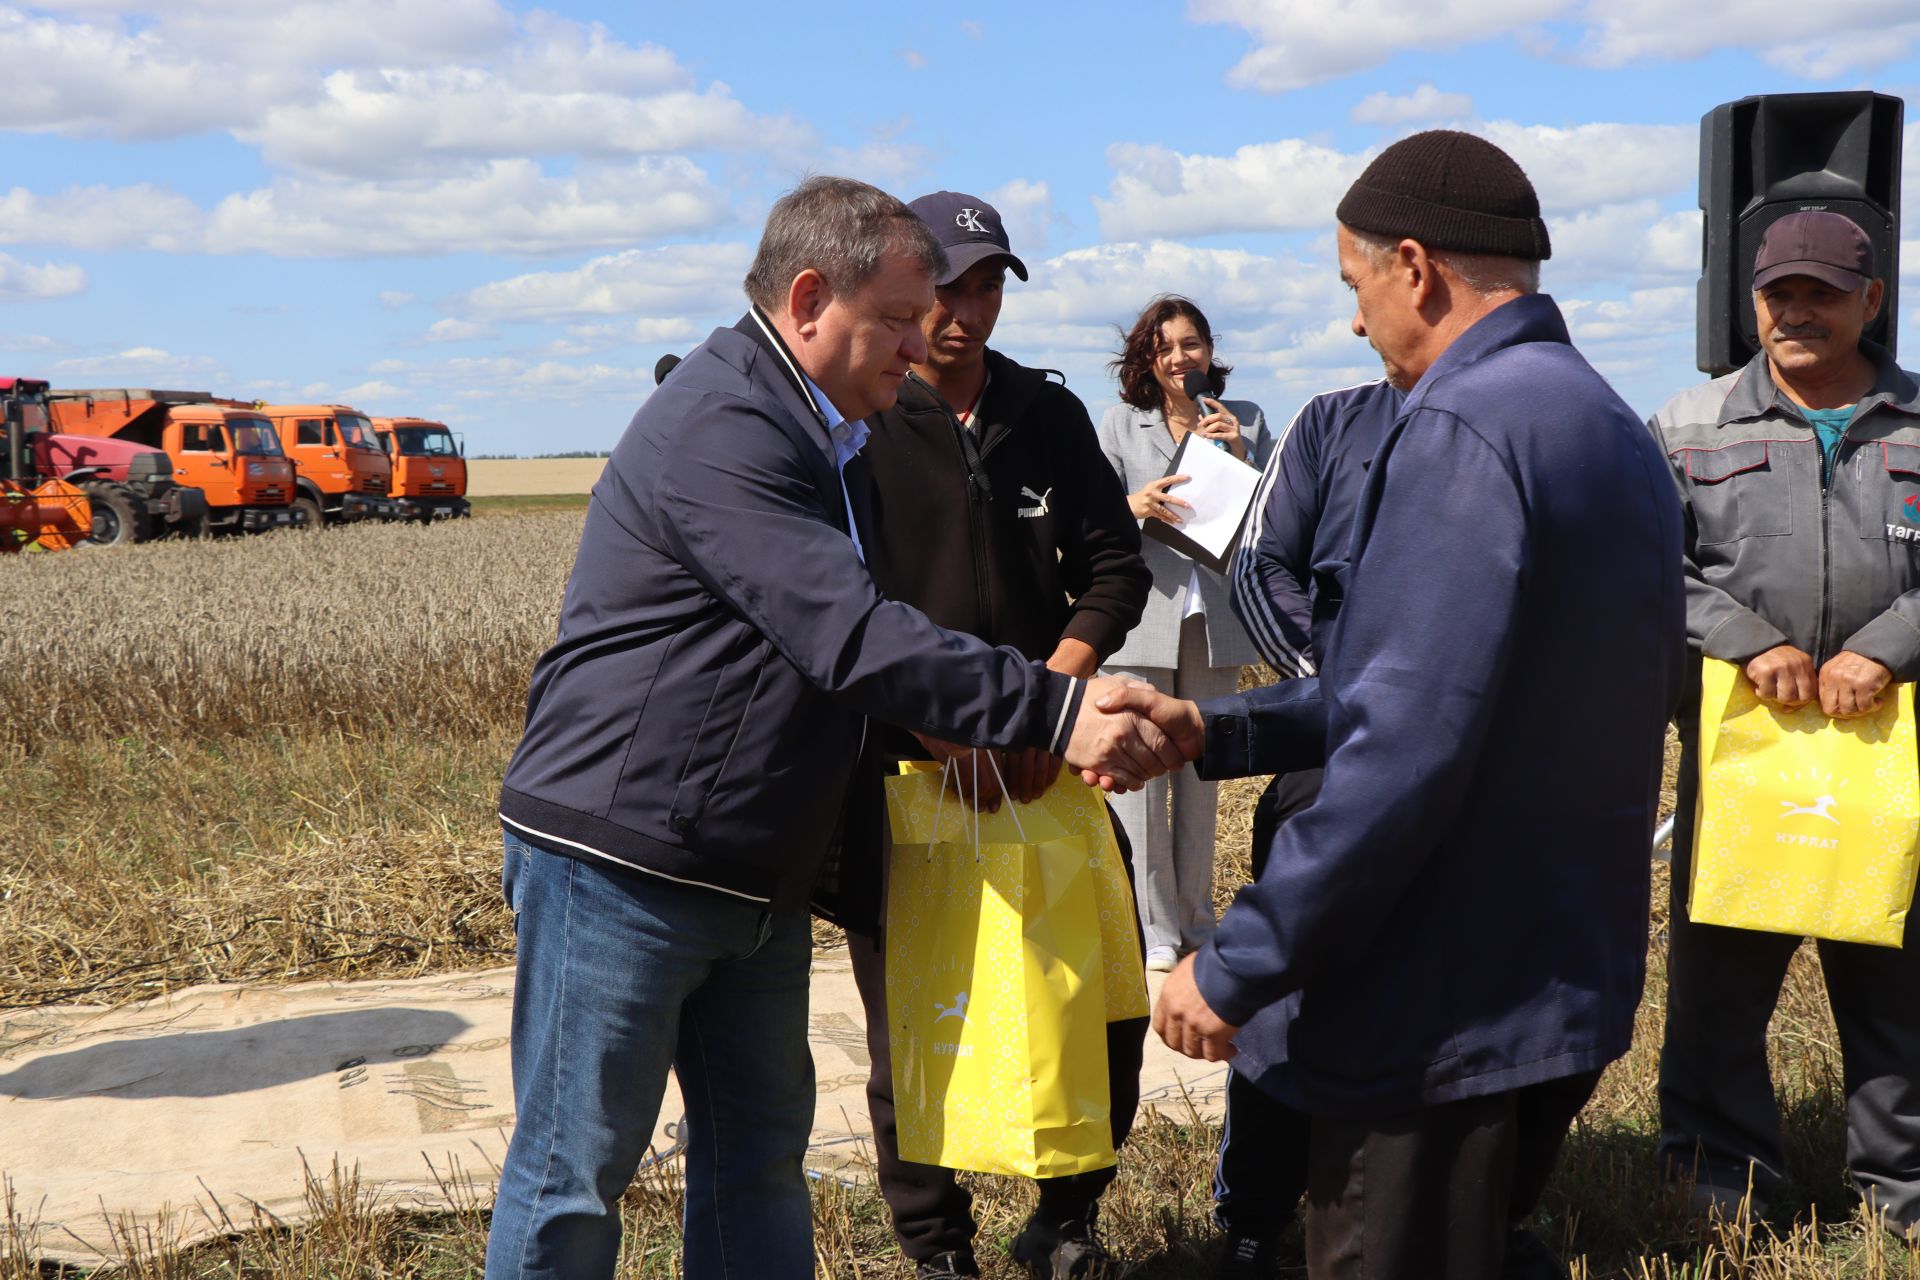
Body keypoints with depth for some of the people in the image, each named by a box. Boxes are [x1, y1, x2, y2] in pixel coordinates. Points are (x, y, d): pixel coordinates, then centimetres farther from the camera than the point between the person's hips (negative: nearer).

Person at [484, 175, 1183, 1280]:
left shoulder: (826, 437, 15)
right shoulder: (722, 427, -19)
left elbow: (843, 632, 20)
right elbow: (852, 638, -27)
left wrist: (962, 733, 3)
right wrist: (1053, 712, -27)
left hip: (758, 882, 10)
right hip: (621, 867, -10)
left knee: (761, 1154, 16)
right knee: (575, 1174, 2)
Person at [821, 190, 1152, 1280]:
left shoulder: (1048, 415, 9)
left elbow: (1115, 565, 9)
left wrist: (1049, 697, -8)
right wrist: (948, 730, -19)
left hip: (1043, 765, 4)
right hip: (899, 771, -4)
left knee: (1109, 1003, 5)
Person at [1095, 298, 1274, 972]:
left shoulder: (1244, 421, 9)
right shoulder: (1120, 423, 5)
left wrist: (1237, 451, -10)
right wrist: (1132, 506, -21)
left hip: (1215, 617, 2)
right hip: (1142, 617, -2)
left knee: (1201, 772, 10)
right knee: (1139, 772, -6)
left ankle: (1195, 921, 21)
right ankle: (1154, 928, 3)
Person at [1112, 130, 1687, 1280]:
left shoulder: (1461, 431, -19)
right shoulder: (1612, 428, 13)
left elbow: (1405, 751, -26)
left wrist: (1237, 968, -19)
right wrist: (1214, 729, 9)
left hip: (1446, 1016, -9)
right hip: (1573, 983, 9)